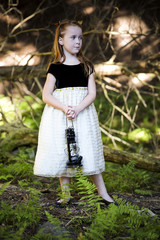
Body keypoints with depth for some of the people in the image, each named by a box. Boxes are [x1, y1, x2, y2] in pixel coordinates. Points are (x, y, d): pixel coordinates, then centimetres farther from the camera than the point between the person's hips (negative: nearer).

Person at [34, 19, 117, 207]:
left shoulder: (86, 66, 5)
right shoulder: (55, 67, 0)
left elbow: (92, 93, -2)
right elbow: (46, 95, -5)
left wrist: (78, 109, -18)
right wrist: (65, 108, -20)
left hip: (83, 113, 1)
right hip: (59, 114, -1)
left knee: (89, 151, 0)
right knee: (62, 152, 3)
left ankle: (103, 193, 10)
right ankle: (65, 194, 16)